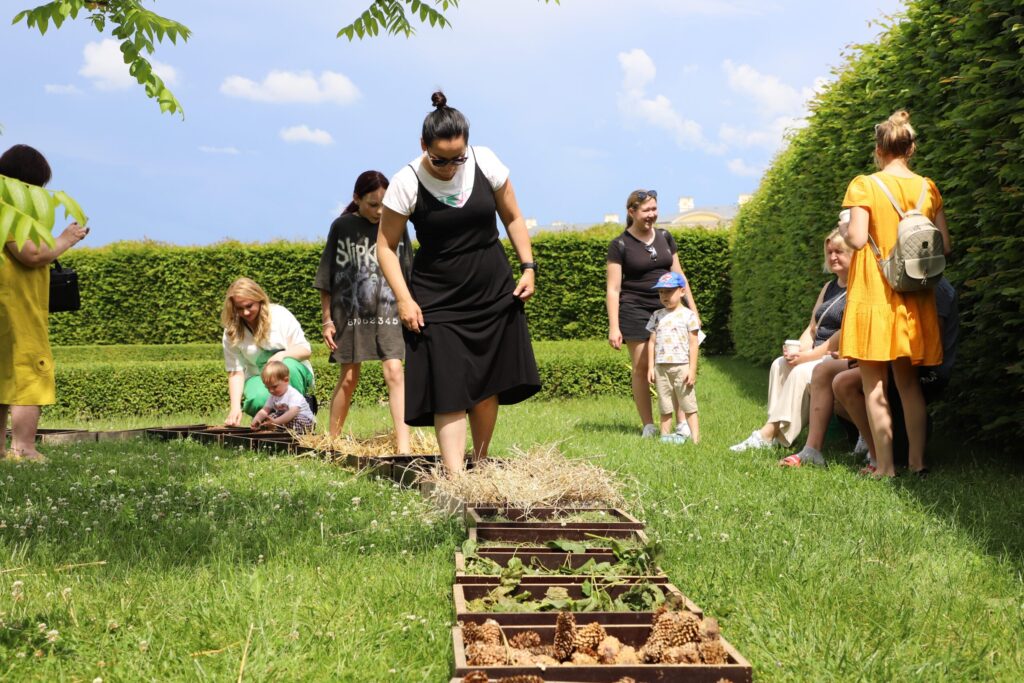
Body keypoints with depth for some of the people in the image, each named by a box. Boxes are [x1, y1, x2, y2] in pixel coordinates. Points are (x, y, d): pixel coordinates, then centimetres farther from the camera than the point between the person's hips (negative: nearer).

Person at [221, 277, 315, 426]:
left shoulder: (280, 315, -9)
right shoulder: (231, 333, -4)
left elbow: (306, 350, -7)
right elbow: (235, 372, -6)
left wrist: (282, 354, -29)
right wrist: (235, 407, -20)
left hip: (294, 372, -1)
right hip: (259, 378, 1)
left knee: (288, 365, -38)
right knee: (258, 400, -36)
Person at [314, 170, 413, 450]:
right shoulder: (342, 227, -1)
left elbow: (408, 276, 9)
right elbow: (326, 279, 3)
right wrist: (327, 320, 1)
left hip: (388, 311, 0)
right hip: (350, 313, 0)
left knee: (394, 372, -13)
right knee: (348, 378, 7)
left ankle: (403, 445, -16)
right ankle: (332, 440, 22)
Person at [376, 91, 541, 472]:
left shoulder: (485, 163, -6)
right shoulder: (407, 183, -13)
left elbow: (512, 217, 9)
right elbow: (386, 245, -5)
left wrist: (528, 267, 2)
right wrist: (404, 299, -13)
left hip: (494, 296, 3)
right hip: (438, 305, -3)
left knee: (488, 386, 8)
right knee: (448, 392, -9)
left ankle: (480, 465, 25)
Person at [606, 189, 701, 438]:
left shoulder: (664, 237, 11)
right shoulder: (620, 245, -3)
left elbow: (679, 275, 18)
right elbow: (613, 289, -5)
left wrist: (692, 307, 13)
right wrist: (614, 327, -11)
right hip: (635, 310, -3)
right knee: (641, 368, 0)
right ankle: (648, 425, 9)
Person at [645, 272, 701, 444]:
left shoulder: (687, 315, -2)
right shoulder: (657, 315, 11)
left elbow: (693, 344, -3)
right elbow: (652, 342, 11)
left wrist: (692, 369, -9)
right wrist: (651, 367, 6)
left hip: (681, 366, -4)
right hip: (661, 367, 4)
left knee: (688, 403, -2)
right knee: (665, 406, 8)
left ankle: (695, 436, -2)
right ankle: (665, 435, 12)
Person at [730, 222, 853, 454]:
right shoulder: (829, 287, 20)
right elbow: (812, 328, 19)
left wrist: (808, 355, -19)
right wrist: (798, 350, -2)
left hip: (843, 357, -9)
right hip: (820, 355, 9)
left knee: (801, 371, -28)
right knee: (780, 364, -13)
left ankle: (770, 434, -23)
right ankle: (771, 430, -22)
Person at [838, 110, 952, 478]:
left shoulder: (864, 186, -8)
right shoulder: (927, 188, 5)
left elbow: (857, 239, -18)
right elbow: (944, 245, 3)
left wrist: (845, 230, 4)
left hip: (874, 294, -5)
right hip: (914, 296, 5)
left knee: (875, 385, 0)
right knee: (908, 382, 15)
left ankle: (885, 466, -1)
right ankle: (917, 460, 15)